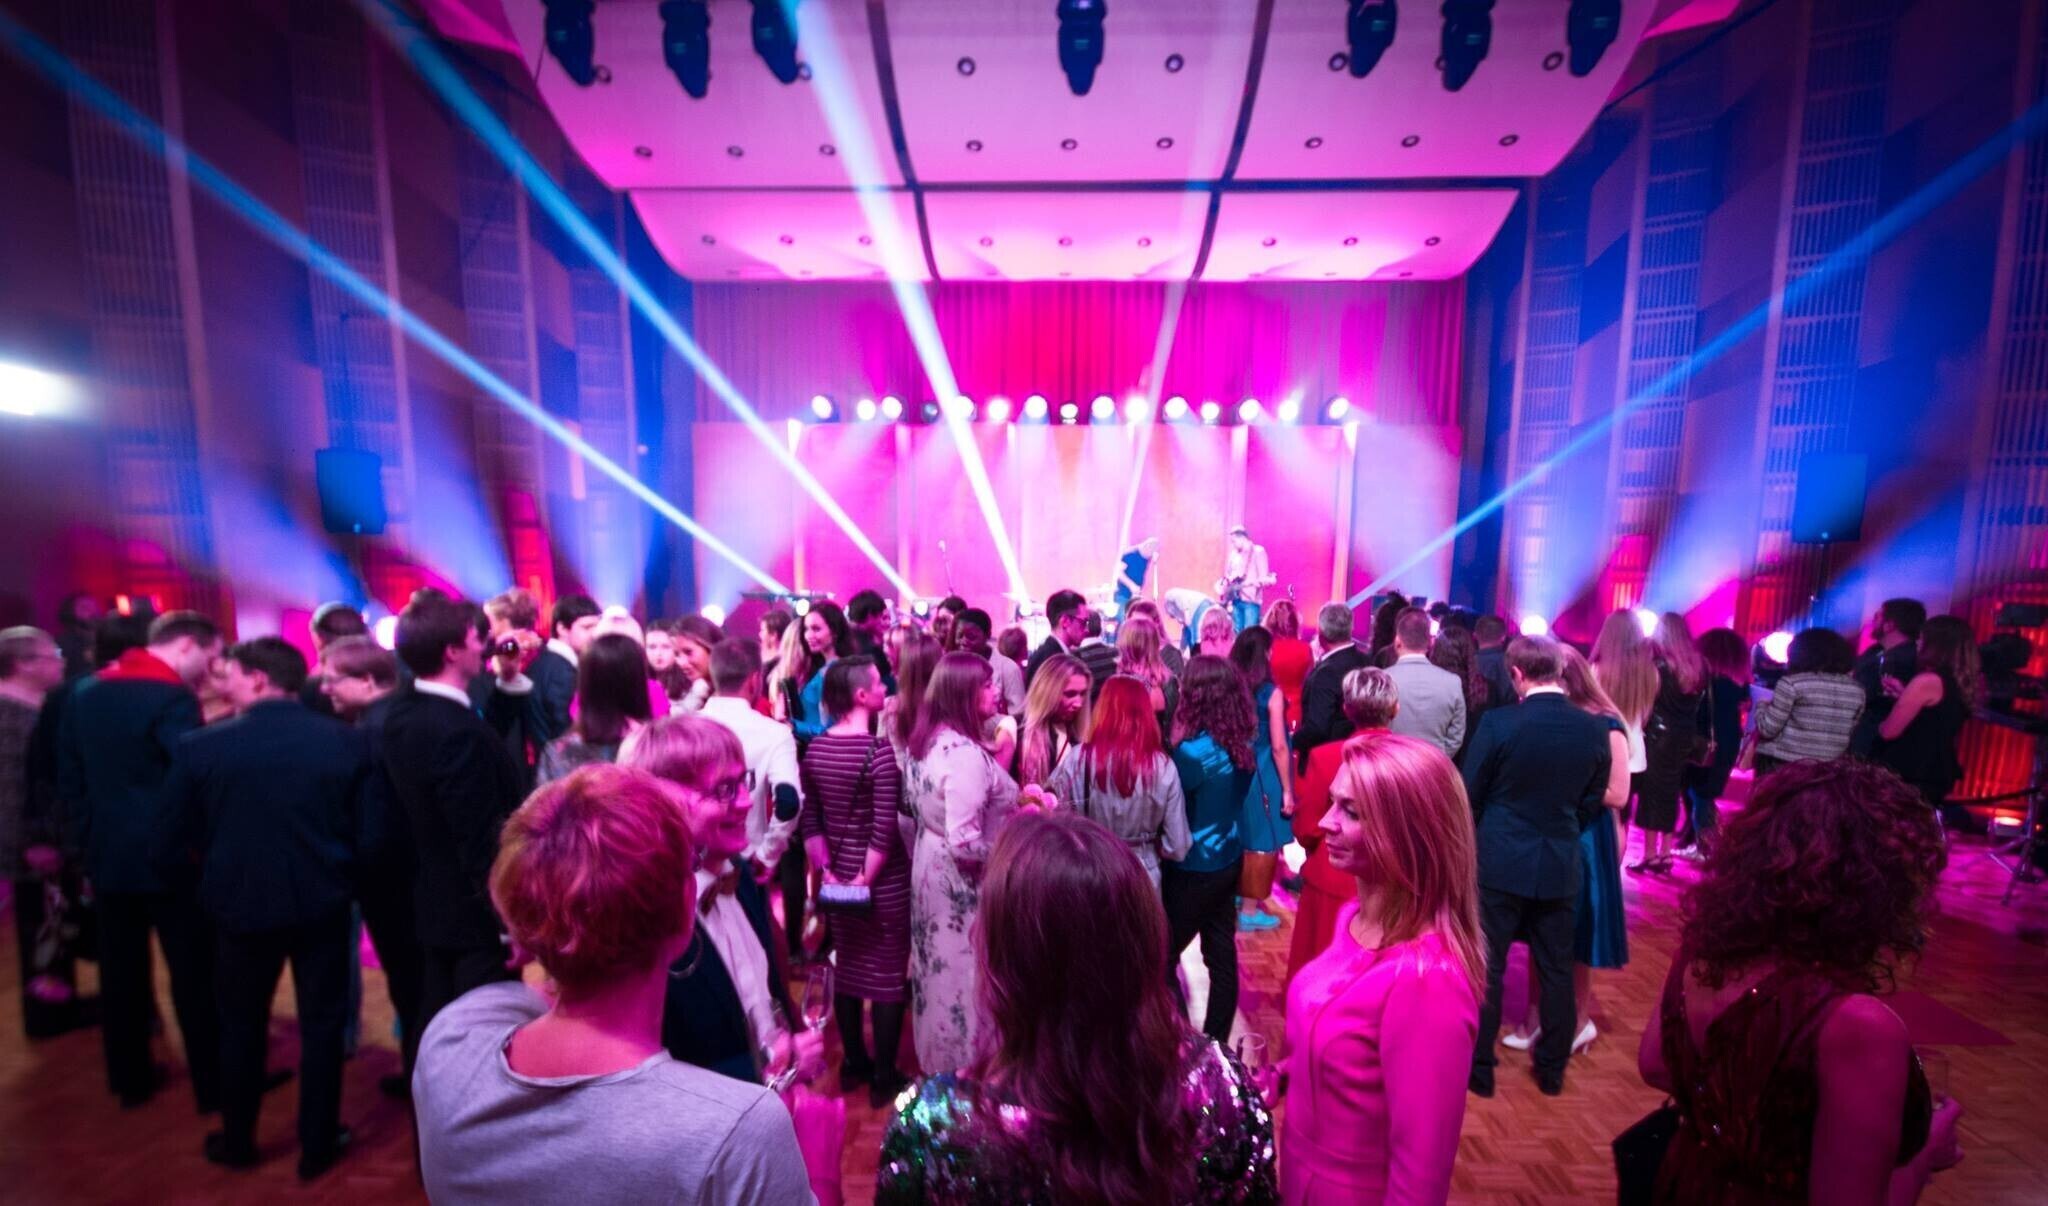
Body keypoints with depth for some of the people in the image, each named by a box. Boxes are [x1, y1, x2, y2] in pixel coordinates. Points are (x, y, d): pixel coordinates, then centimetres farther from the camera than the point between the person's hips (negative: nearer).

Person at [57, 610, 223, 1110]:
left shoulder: (84, 692, 6)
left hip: (108, 856, 7)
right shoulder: (171, 698, -18)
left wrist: (89, 837, 18)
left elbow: (68, 777, 12)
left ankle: (130, 1079, 29)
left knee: (121, 972, 17)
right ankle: (214, 1084, 14)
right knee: (195, 974, 4)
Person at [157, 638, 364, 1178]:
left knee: (241, 1024, 22)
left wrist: (215, 871, 17)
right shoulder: (349, 742, -13)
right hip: (323, 902, 0)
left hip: (241, 903, 1)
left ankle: (237, 1141, 39)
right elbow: (369, 831, -8)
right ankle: (317, 1144, 28)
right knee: (322, 1024, 15)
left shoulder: (200, 746, -12)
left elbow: (173, 845, -4)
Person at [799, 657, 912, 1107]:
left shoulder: (815, 748, 0)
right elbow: (884, 828, -23)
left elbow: (809, 819, 3)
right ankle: (883, 1078, 23)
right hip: (884, 881, -6)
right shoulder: (879, 750, -21)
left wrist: (828, 869, 5)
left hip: (838, 875, 7)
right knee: (889, 976, 10)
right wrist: (866, 879, -13)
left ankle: (853, 1064, 37)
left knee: (846, 968, 20)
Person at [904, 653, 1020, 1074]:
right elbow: (965, 843, -31)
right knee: (967, 976, 10)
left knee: (941, 971, 24)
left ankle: (937, 1059, 43)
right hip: (963, 882, -9)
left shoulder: (927, 740, 0)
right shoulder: (966, 753, -29)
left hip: (931, 865, 9)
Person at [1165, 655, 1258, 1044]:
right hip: (1228, 860, 8)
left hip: (1194, 869, -7)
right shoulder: (1242, 745, -3)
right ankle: (1216, 1039, 32)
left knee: (1162, 957, 10)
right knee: (1222, 954, 18)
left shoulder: (1195, 751, -26)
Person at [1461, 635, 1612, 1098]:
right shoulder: (1594, 728, -4)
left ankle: (1479, 1068, 20)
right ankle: (1552, 1069, 33)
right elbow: (1592, 801, 6)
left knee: (1487, 968, 8)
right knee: (1556, 970, 18)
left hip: (1500, 863, -4)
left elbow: (1470, 795, -10)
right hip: (1562, 866, 4)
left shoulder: (1498, 724, -18)